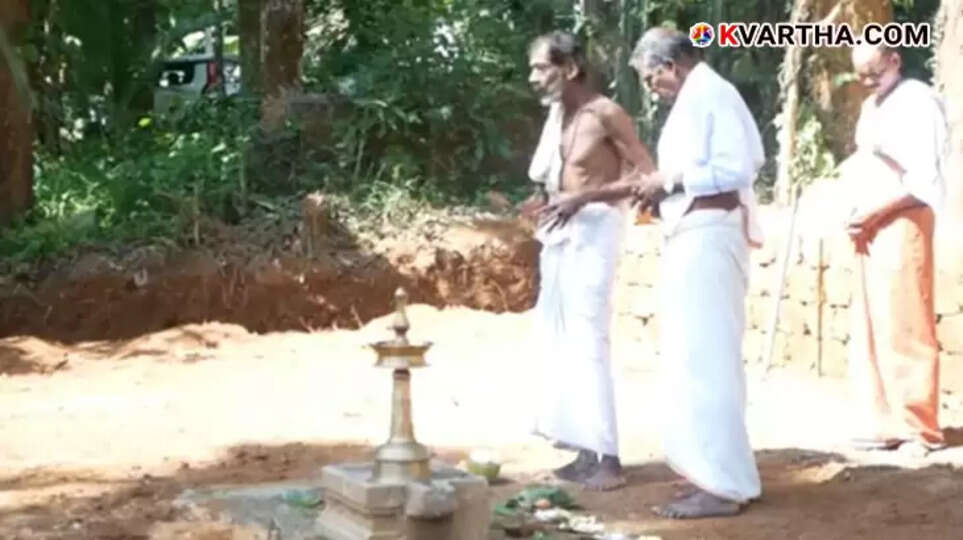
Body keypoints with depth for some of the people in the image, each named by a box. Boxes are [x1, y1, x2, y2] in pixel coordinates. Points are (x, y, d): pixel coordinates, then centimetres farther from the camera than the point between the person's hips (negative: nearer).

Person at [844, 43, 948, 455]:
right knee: (869, 329, 6)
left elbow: (924, 179, -13)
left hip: (903, 222, -8)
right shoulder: (870, 108, 18)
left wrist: (877, 213, -16)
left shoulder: (919, 103, -6)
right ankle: (884, 423, 11)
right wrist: (859, 215, 2)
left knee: (904, 327, -7)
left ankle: (919, 427, -2)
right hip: (869, 227, 8)